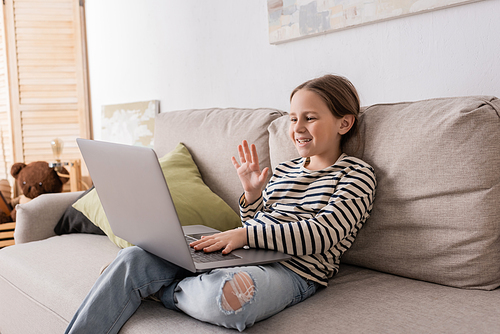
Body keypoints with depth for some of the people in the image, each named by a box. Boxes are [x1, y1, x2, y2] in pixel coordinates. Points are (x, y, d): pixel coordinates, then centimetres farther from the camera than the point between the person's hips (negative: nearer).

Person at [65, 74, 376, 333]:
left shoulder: (357, 174, 2)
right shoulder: (284, 170, 23)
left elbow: (323, 234, -14)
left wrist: (245, 234, -20)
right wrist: (252, 194, 4)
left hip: (292, 268, -6)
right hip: (245, 253, 7)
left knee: (223, 296, -40)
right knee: (134, 259, -13)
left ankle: (165, 291, -8)